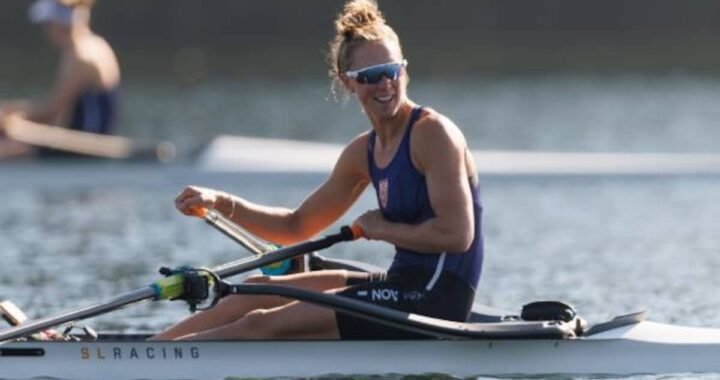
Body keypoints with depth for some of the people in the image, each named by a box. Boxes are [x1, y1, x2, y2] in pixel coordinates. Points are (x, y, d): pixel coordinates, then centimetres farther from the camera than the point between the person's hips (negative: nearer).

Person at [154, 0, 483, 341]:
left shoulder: (433, 133, -11)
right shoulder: (363, 152, 13)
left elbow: (457, 234, -21)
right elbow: (297, 226, 20)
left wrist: (383, 229, -7)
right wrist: (222, 204, 7)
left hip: (436, 299, -9)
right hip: (405, 286, 9)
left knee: (263, 326, -11)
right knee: (260, 289, 10)